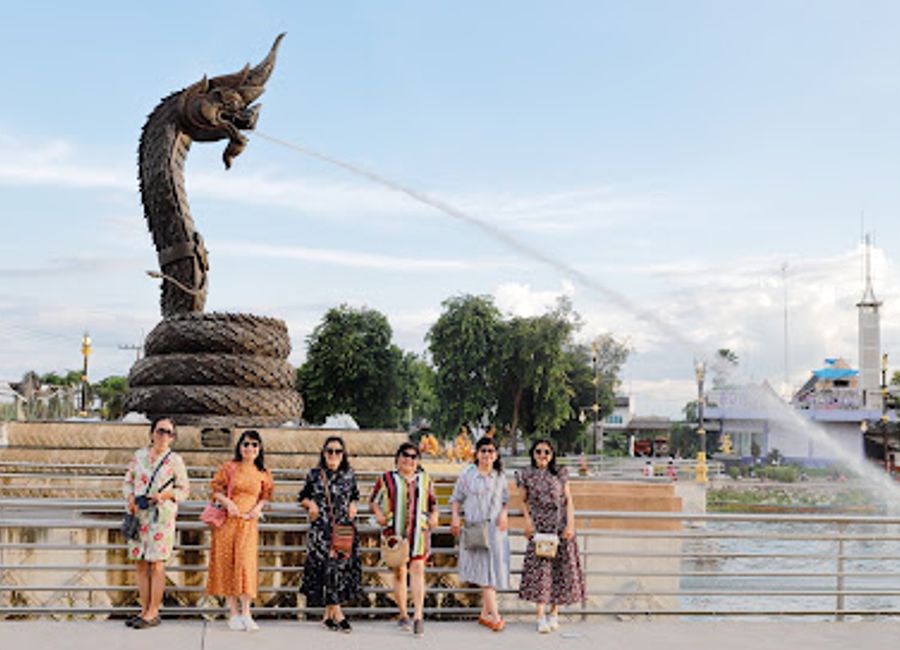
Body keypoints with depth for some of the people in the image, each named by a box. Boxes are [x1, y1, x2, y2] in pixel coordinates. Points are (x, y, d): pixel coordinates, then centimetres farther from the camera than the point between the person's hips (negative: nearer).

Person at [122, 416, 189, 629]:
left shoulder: (174, 460, 0)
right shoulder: (139, 455, 11)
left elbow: (184, 489, 3)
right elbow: (128, 481, 15)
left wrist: (164, 495, -14)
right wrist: (130, 498, -4)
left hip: (161, 515, -4)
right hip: (138, 515, 4)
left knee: (157, 564, -5)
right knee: (140, 564, 6)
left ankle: (153, 613, 0)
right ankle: (145, 609, 14)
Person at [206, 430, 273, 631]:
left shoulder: (263, 473, 8)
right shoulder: (229, 468, 3)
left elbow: (266, 495, 16)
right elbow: (215, 489, 4)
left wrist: (259, 507, -4)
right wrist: (227, 502, -11)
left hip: (248, 522, 0)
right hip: (227, 521, 0)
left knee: (246, 564, -10)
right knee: (227, 563, 0)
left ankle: (246, 613, -7)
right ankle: (233, 613, 8)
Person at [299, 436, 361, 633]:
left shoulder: (349, 475, 10)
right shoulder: (314, 475, 5)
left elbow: (355, 496, 22)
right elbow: (303, 497, 12)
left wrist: (353, 505, 1)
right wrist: (310, 504, -8)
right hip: (321, 528, -3)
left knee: (345, 567, -1)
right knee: (329, 566, -11)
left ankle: (329, 614, 9)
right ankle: (337, 614, -7)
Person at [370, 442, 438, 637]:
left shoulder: (425, 479, 13)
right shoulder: (386, 479, 7)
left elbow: (433, 502, 22)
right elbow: (374, 501, 13)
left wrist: (434, 516, 4)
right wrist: (378, 514, -5)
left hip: (418, 531, 0)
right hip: (394, 531, 0)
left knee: (417, 569, -12)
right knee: (399, 572, 5)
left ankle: (418, 616, -17)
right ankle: (403, 615, 18)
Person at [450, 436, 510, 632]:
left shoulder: (500, 476, 10)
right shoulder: (468, 474, 2)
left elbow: (505, 498, 17)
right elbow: (456, 498, 8)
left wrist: (504, 514, -2)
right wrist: (454, 518, -5)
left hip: (495, 528, 4)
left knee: (493, 569, 4)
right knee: (485, 569, -11)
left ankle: (485, 614, 16)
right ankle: (495, 617, -14)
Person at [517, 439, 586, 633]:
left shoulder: (560, 474, 5)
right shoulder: (527, 476, 5)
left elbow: (568, 501, 5)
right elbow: (524, 501, 11)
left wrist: (570, 524, -5)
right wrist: (528, 521, -4)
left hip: (560, 527, 1)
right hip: (539, 528, -1)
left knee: (561, 568, 2)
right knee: (540, 568, -9)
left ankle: (554, 613, 12)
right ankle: (541, 617, -8)